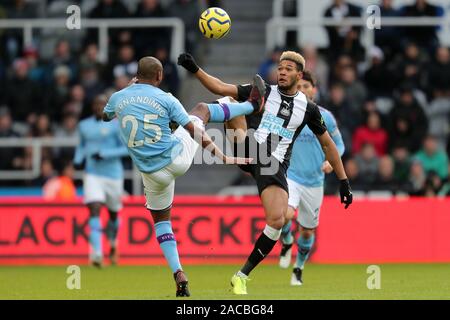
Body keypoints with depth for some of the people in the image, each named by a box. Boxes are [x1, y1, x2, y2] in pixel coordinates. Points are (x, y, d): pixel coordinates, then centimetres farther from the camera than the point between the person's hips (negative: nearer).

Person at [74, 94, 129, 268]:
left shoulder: (115, 125, -4)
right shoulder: (84, 125, 9)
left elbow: (126, 149, -8)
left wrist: (104, 154, -18)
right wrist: (78, 159, 6)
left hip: (113, 174, -1)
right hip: (92, 174, 1)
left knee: (113, 213, 13)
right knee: (94, 210, -18)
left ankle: (113, 247, 42)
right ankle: (97, 253, -28)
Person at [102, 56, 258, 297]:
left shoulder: (118, 98, -3)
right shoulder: (166, 99, -10)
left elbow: (105, 117, 23)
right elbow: (196, 133, -10)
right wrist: (223, 158, -5)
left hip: (152, 173, 2)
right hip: (178, 159, -2)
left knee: (161, 219, 21)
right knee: (202, 109, 23)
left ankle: (179, 274, 4)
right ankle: (252, 105, 45)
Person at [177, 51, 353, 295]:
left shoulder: (308, 108, 10)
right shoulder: (263, 92, 8)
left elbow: (328, 144, 18)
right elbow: (220, 88, 1)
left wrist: (344, 181, 16)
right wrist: (195, 69, -12)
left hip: (273, 165, 0)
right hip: (249, 150, 0)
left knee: (277, 221, -15)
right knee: (230, 102, -19)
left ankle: (242, 276, 1)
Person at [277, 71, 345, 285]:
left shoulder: (325, 117, 0)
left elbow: (339, 144, 8)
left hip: (314, 181, 2)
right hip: (290, 177, -2)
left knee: (307, 231, 10)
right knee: (286, 214, -29)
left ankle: (299, 268, 36)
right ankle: (286, 243, 4)